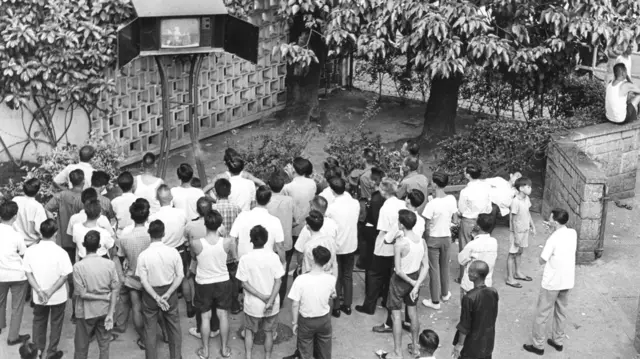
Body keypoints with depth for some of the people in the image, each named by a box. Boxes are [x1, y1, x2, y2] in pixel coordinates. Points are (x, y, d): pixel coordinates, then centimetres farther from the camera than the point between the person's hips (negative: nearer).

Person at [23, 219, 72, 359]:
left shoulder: (30, 250, -12)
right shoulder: (60, 252, -21)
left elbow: (28, 273, -8)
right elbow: (64, 276, -18)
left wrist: (39, 291, -10)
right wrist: (50, 292, -14)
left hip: (38, 296, 3)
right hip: (58, 296, -3)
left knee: (39, 322, 22)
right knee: (56, 323, 17)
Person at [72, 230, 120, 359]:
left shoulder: (78, 266, -17)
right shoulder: (110, 264, -9)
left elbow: (81, 294, -18)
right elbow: (115, 290, -9)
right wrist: (110, 314, -7)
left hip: (86, 312, -2)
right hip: (105, 310, 2)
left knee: (81, 347, 14)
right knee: (104, 345, 15)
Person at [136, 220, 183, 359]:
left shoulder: (143, 255, -17)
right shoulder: (173, 252, -13)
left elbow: (144, 281, -16)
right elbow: (179, 277, -11)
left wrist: (156, 298, -15)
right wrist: (167, 294, -12)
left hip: (150, 294, -1)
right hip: (169, 291, 1)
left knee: (150, 330, 12)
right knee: (174, 328, 17)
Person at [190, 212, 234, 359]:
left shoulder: (196, 244, -23)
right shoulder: (227, 242, -20)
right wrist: (221, 234, 11)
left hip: (203, 284, -1)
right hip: (223, 282, 1)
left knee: (205, 317, 15)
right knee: (223, 316, 15)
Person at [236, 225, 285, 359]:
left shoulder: (245, 259, -13)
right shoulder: (273, 257, -12)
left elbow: (244, 283, -13)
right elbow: (278, 281, -14)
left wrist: (262, 297, -13)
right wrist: (270, 301, -16)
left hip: (253, 305, 0)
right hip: (272, 305, 0)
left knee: (249, 330, 22)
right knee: (268, 332, 19)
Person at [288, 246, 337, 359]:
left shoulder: (301, 279, -27)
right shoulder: (331, 279, -20)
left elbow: (295, 305, -18)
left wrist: (295, 322, -4)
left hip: (306, 321, -2)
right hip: (324, 319, 2)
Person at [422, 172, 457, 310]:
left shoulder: (432, 204, -24)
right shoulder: (452, 199, -9)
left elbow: (427, 226, -19)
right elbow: (455, 220, 0)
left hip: (433, 239, -5)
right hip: (447, 237, 5)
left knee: (434, 269, 6)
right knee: (444, 266, 23)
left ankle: (435, 301, 14)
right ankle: (445, 293, 39)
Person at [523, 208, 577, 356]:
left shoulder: (553, 239, -23)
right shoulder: (573, 233, -3)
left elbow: (542, 261, -14)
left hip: (552, 282, -7)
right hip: (567, 280, 7)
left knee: (542, 314, 7)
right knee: (561, 312, 22)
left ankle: (538, 345, 15)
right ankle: (558, 341, 33)